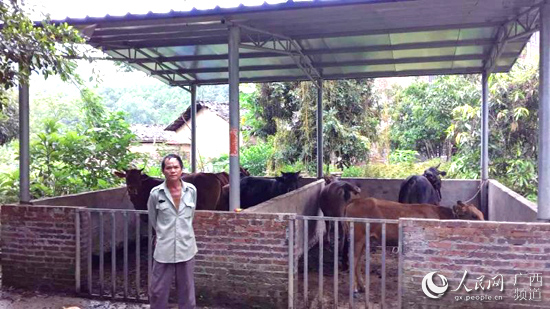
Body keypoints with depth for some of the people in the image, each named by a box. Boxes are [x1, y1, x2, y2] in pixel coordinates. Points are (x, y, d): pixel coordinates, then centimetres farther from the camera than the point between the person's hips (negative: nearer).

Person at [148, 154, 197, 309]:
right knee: (158, 290, 9)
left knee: (186, 288, 14)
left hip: (186, 247, 1)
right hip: (164, 248, -1)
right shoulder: (156, 193, -10)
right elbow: (153, 219, 8)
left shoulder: (191, 190, -6)